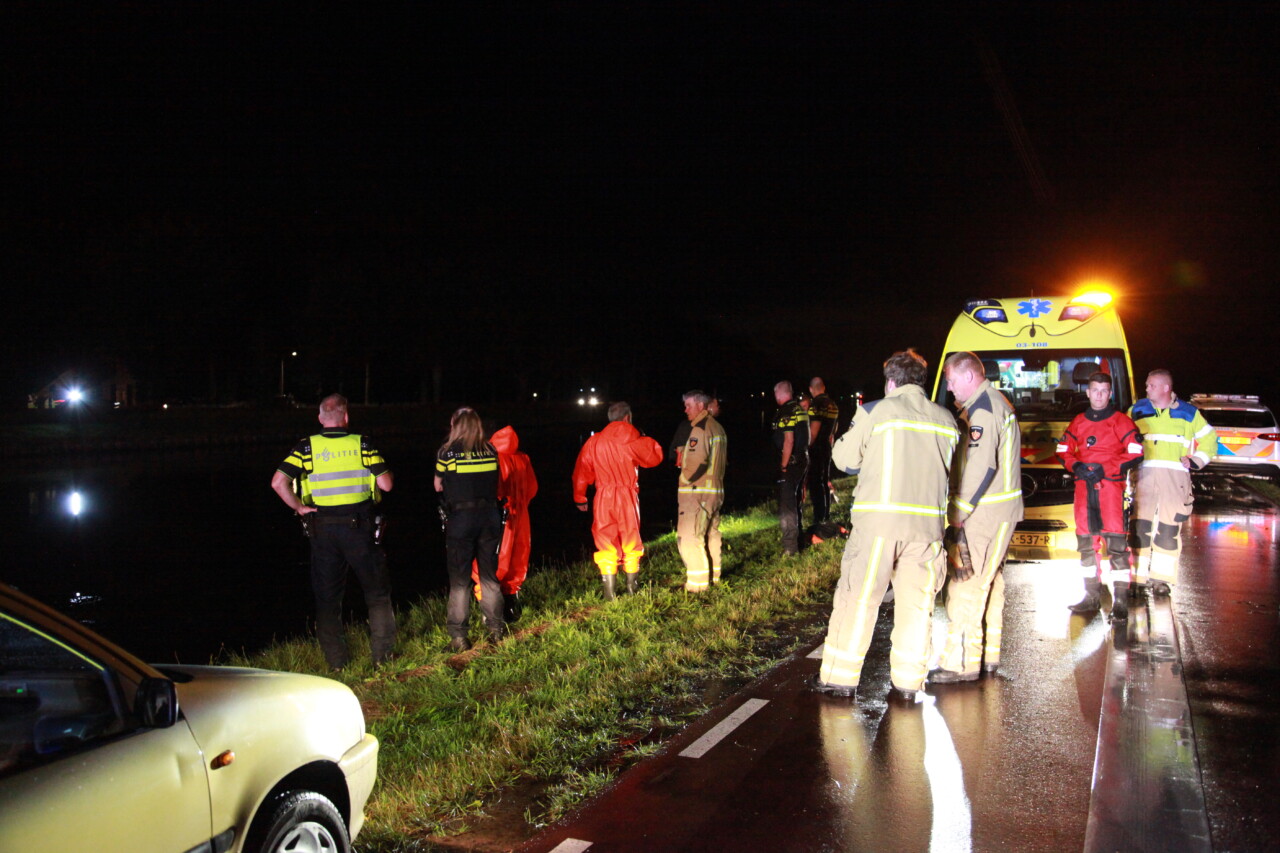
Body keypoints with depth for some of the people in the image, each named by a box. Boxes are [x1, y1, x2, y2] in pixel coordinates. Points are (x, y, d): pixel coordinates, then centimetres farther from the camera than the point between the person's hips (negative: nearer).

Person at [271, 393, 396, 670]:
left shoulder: (307, 447, -3)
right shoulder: (362, 444, -4)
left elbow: (278, 482, -13)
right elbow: (386, 483, -7)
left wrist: (298, 507, -2)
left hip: (322, 530, 1)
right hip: (359, 528, -1)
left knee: (327, 596, 12)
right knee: (377, 592, 13)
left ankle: (335, 660, 16)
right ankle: (382, 654, 15)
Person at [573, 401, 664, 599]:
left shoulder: (594, 441, 3)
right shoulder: (632, 440, -5)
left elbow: (581, 471, 7)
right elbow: (655, 456, 6)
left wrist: (579, 498, 17)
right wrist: (645, 438, 19)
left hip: (603, 498, 1)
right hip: (628, 496, -1)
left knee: (606, 545, 6)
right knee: (631, 543, 15)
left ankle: (610, 593, 6)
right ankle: (632, 588, 25)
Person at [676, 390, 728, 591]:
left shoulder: (699, 429, -15)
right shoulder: (718, 427, 14)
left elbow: (696, 462, -24)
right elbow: (724, 458, 21)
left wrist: (685, 479, -8)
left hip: (697, 492, -10)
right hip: (716, 490, 10)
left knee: (689, 537, -6)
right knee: (711, 535, 17)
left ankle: (697, 583, -6)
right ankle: (713, 576, 26)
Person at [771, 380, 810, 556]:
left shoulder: (786, 412, -16)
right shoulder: (801, 409, 12)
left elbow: (789, 440, -22)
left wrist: (783, 465, -17)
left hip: (790, 463, -9)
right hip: (803, 460, 9)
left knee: (786, 508, -5)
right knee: (795, 503, 20)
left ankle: (790, 548, -6)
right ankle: (797, 542, 30)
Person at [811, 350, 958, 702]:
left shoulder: (875, 412, -1)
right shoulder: (945, 420, 11)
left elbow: (843, 458, 6)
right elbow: (947, 469, 14)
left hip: (879, 518, -3)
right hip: (928, 521, 3)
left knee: (857, 597, 4)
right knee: (915, 603, 10)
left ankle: (840, 676, 8)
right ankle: (908, 682, 11)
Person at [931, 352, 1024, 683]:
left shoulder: (982, 410, -16)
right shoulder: (995, 403, 18)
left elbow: (982, 467, -23)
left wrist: (960, 512, -19)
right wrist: (962, 508, 14)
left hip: (985, 512, -11)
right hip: (1000, 510, 11)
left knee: (967, 584, -8)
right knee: (989, 581, 17)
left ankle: (962, 662, -6)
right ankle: (989, 654, 25)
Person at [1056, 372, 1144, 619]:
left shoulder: (1120, 420, -1)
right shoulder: (1078, 422, 13)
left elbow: (1135, 454, -6)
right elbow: (1064, 450, 17)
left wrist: (1104, 469, -14)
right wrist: (1076, 466, -4)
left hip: (1110, 485, -5)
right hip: (1084, 486, 5)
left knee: (1116, 540, -12)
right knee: (1086, 541, 10)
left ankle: (1120, 600, -9)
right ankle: (1092, 596, 21)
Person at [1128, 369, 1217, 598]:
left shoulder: (1188, 413, 9)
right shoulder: (1137, 410, 12)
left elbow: (1209, 439, 18)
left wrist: (1195, 461, 5)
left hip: (1175, 475, 0)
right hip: (1144, 474, 1)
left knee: (1169, 527, -1)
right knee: (1140, 526, -5)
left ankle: (1162, 578, 6)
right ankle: (1138, 577, 0)